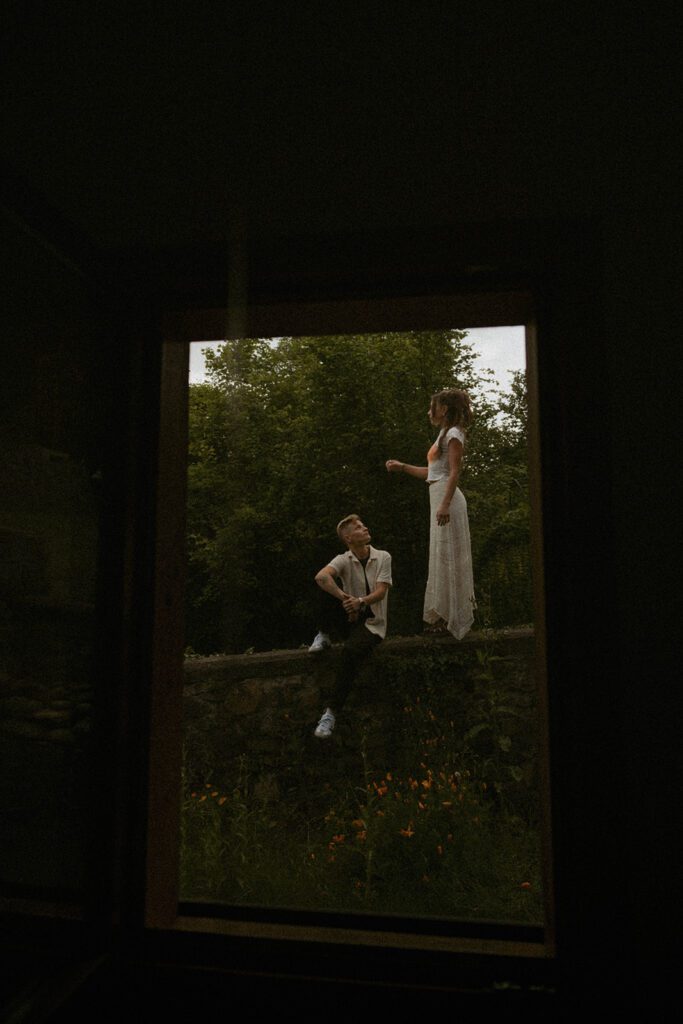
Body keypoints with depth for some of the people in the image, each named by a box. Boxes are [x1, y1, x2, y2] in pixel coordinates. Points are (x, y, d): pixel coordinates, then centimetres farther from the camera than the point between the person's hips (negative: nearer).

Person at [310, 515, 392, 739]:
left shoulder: (383, 557, 1)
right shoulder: (343, 560, -3)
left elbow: (381, 592, -11)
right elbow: (320, 577, -25)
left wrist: (360, 601, -31)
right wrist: (346, 599, -34)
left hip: (372, 622, -1)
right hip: (349, 617, 1)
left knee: (351, 650, -34)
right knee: (329, 586, -23)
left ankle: (332, 712, -28)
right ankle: (323, 636, -9)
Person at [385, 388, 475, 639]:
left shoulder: (453, 434, -6)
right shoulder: (444, 435, 23)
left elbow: (455, 472, -16)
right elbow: (430, 472, 23)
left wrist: (445, 504, -26)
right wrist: (402, 467, 23)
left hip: (446, 496, -10)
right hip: (439, 497, 10)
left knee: (447, 554, -7)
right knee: (442, 556, 10)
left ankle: (450, 617, -2)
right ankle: (444, 614, 16)